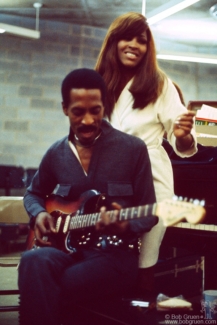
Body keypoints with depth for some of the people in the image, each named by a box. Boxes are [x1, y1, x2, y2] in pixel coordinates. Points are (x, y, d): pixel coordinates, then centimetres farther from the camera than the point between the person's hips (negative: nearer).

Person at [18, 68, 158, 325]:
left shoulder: (133, 149, -3)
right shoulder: (56, 154, 9)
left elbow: (149, 213, 0)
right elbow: (34, 193, 26)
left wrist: (125, 226, -22)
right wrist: (39, 214, 3)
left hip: (116, 254, -4)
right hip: (69, 248, 4)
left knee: (41, 290, -30)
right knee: (34, 262, -33)